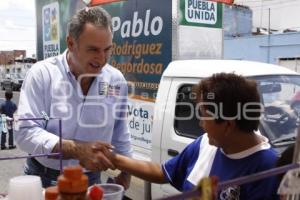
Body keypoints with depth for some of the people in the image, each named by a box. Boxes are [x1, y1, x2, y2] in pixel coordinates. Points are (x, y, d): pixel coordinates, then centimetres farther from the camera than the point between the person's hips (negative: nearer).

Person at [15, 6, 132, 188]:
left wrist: (126, 170, 10)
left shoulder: (116, 80, -5)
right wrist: (78, 150, -31)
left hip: (90, 181, 3)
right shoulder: (42, 74, -16)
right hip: (43, 179, -2)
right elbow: (26, 132, -21)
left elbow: (120, 133, 7)